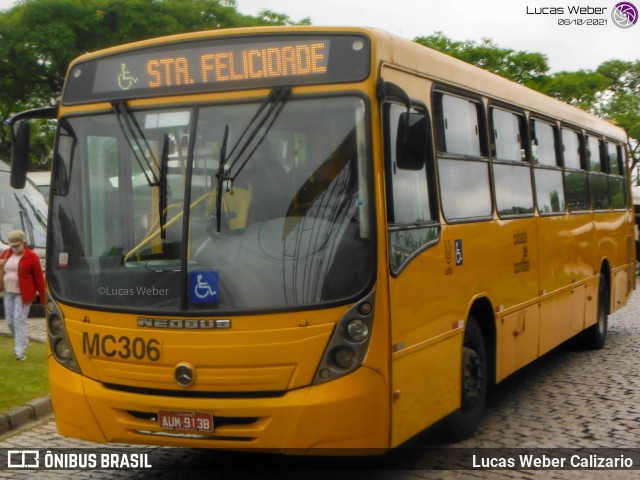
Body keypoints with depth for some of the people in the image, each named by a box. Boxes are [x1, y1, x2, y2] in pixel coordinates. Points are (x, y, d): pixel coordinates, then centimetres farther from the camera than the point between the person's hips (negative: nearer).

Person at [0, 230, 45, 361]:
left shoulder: (31, 256, -9)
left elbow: (39, 277, -7)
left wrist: (43, 298, -7)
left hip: (23, 294, -6)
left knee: (19, 321, -10)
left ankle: (20, 351, -5)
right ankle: (22, 341, 35)